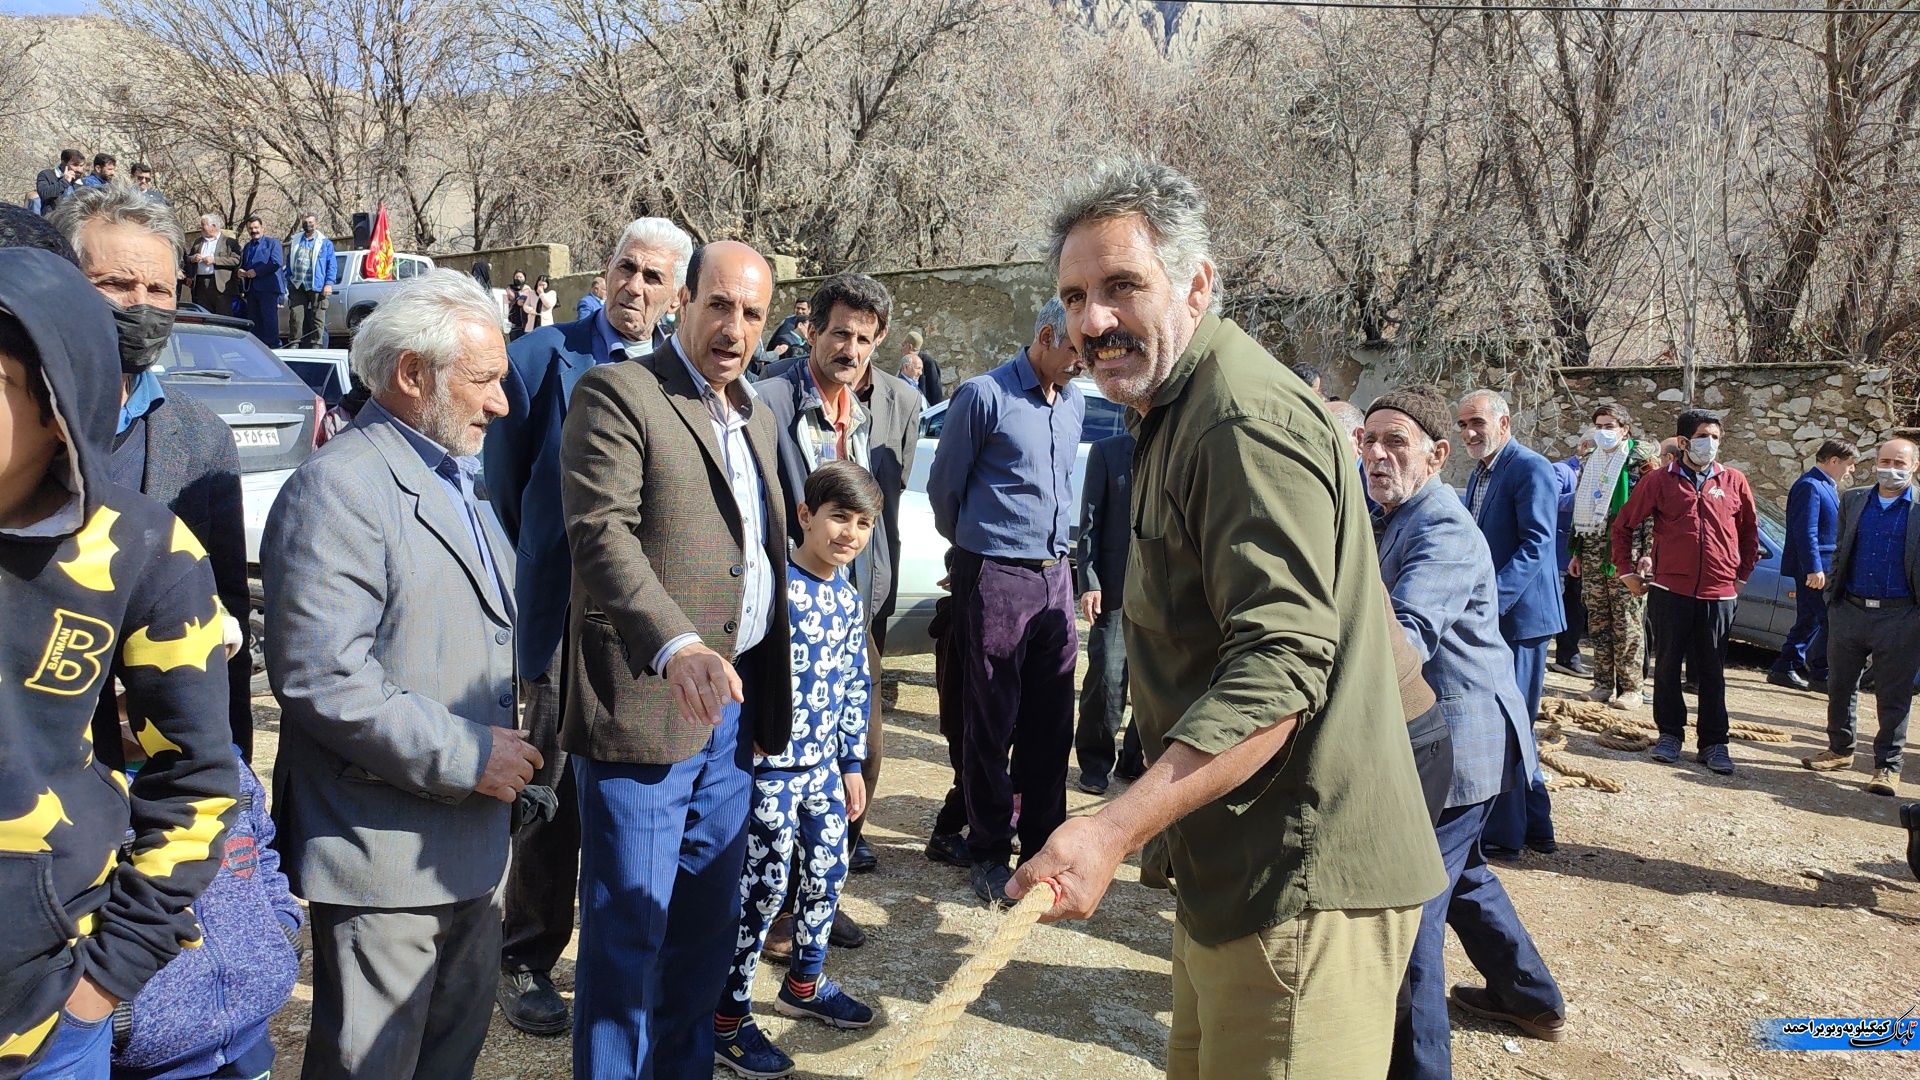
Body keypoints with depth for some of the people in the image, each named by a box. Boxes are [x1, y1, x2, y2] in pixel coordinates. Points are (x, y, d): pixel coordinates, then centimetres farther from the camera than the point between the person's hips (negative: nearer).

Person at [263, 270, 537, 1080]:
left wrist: (503, 743, 11)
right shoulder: (339, 484, -16)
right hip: (383, 856, -9)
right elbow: (320, 678, -23)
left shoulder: (456, 483, 15)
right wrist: (466, 755, -20)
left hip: (470, 851, 9)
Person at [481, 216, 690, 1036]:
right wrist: (537, 582, 3)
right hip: (567, 621, -3)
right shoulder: (542, 359, -4)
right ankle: (527, 962, 23)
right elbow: (504, 487, 2)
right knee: (556, 795, 6)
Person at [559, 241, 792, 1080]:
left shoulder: (757, 417, 17)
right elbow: (603, 534, -21)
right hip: (645, 706, -7)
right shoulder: (617, 394, -8)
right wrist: (677, 647, -36)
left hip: (733, 709, 8)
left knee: (709, 925, 18)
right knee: (626, 936, 3)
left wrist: (768, 701, 16)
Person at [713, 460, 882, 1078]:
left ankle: (805, 983, 37)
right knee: (764, 886, -1)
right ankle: (727, 1019, 14)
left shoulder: (847, 597, 7)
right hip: (770, 765, -7)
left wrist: (852, 762, 17)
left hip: (823, 762, 8)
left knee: (828, 871, 16)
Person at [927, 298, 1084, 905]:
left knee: (1052, 719, 10)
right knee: (992, 720, 2)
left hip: (1054, 576, 6)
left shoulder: (1074, 402, 12)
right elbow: (944, 486, 0)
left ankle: (1042, 843, 23)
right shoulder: (985, 395, -9)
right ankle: (990, 854, 15)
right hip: (995, 578, -6)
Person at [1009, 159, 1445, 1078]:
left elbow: (1282, 666, -27)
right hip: (1232, 880, 10)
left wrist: (1114, 830, -32)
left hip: (1299, 890, -10)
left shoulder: (1246, 418, -17)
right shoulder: (1177, 416, 17)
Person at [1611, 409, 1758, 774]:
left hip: (1719, 593, 1)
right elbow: (1623, 524, 7)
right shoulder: (1660, 480, 1)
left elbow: (1749, 532, 18)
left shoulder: (1734, 482, 7)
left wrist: (1742, 576, 13)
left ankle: (1714, 743, 13)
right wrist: (1627, 571, 5)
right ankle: (1669, 733, 18)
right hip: (1671, 590, -1)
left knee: (1712, 671, 6)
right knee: (1667, 665, 6)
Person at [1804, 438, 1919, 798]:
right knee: (1841, 686, 13)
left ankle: (1888, 766, 13)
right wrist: (1832, 593, 12)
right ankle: (1840, 749, 29)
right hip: (1849, 610, 4)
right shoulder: (1853, 500, 9)